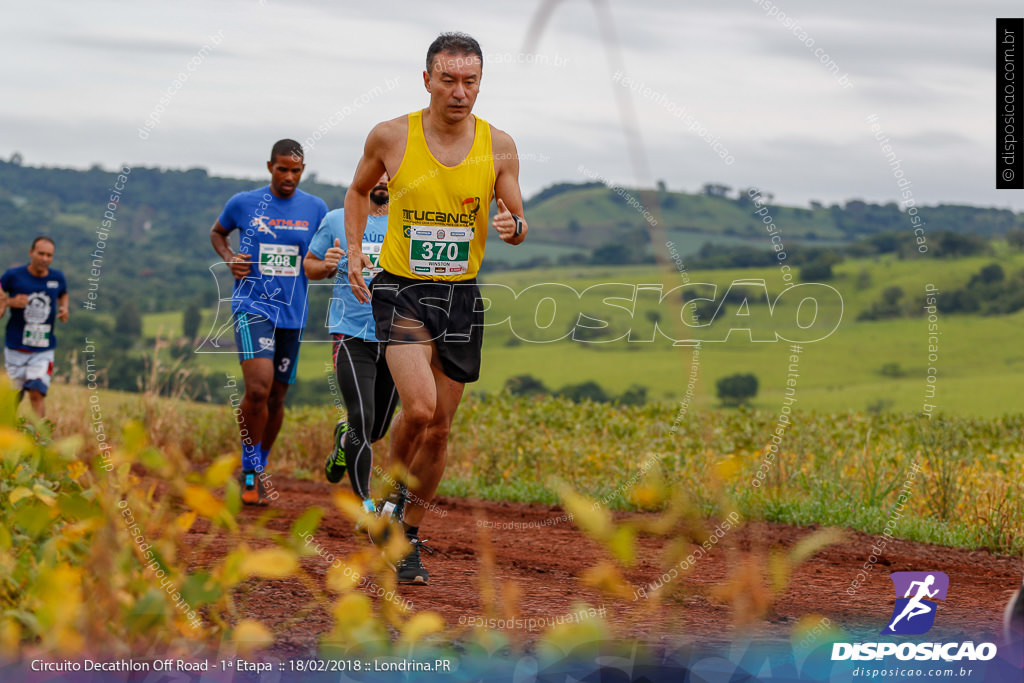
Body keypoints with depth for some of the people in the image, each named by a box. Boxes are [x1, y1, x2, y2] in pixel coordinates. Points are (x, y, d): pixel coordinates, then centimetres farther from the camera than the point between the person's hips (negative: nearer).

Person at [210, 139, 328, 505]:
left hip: (292, 313, 3)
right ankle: (250, 471, -5)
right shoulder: (243, 203, -1)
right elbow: (217, 232, 18)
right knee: (258, 388, -21)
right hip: (252, 306, -3)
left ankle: (259, 469, 29)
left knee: (277, 397, 10)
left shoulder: (315, 209, 4)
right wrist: (229, 257, -2)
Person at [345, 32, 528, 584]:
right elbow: (358, 191, 14)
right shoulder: (390, 137, -5)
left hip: (461, 293, 3)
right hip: (401, 289, -3)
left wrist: (514, 226, -17)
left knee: (438, 428, 6)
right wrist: (354, 250, 3)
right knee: (419, 409, -22)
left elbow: (517, 226, 6)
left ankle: (410, 533, 24)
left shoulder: (498, 146, -1)